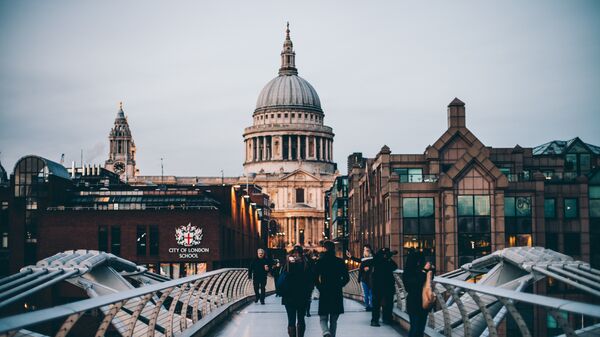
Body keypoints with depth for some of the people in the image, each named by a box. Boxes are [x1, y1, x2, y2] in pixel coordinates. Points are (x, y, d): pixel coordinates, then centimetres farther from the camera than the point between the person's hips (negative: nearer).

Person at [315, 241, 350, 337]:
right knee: (333, 320, 14)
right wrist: (338, 286, 11)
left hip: (324, 294, -2)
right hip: (337, 295, 2)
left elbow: (315, 278, -7)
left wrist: (320, 288, 7)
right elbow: (346, 278, -1)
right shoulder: (340, 262, 0)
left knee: (323, 318, 4)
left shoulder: (320, 262, -4)